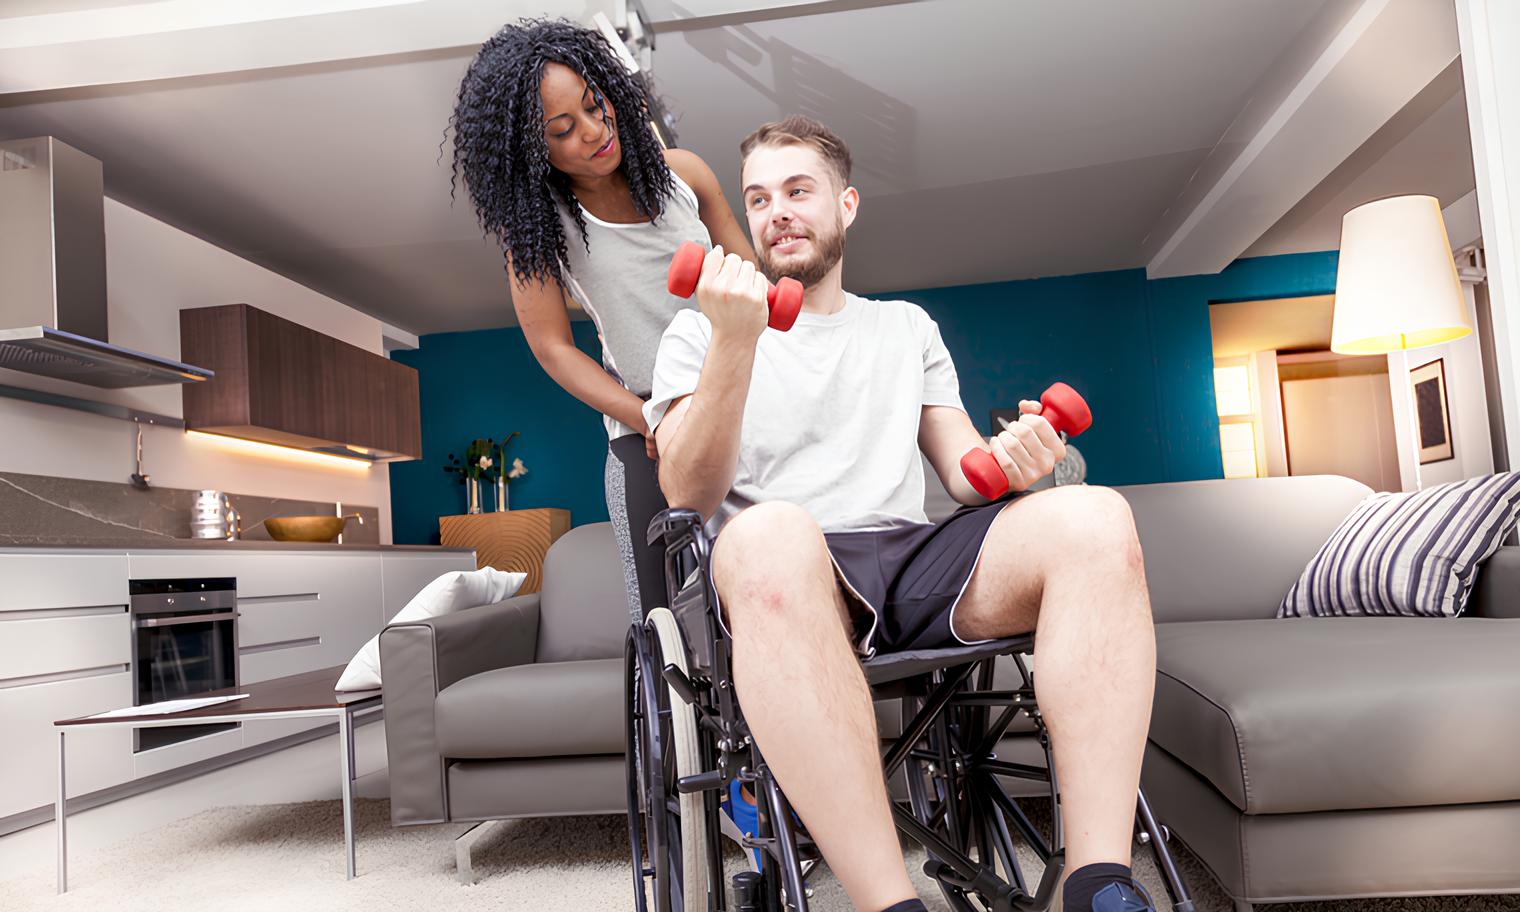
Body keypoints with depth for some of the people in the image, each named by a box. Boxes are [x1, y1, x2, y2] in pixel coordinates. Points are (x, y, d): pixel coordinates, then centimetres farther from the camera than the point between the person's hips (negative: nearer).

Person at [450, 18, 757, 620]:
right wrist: (650, 421, -15)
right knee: (665, 619, -6)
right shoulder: (534, 220, -5)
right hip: (642, 430, -1)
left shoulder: (682, 173, -2)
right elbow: (553, 348, -5)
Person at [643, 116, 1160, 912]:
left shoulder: (906, 326, 27)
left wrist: (1006, 459, -6)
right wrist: (735, 345, -14)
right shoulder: (698, 332, 16)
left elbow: (961, 471, 19)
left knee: (1094, 517, -24)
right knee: (770, 533, -39)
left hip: (913, 560, 4)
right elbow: (691, 497, 0)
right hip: (788, 574, -3)